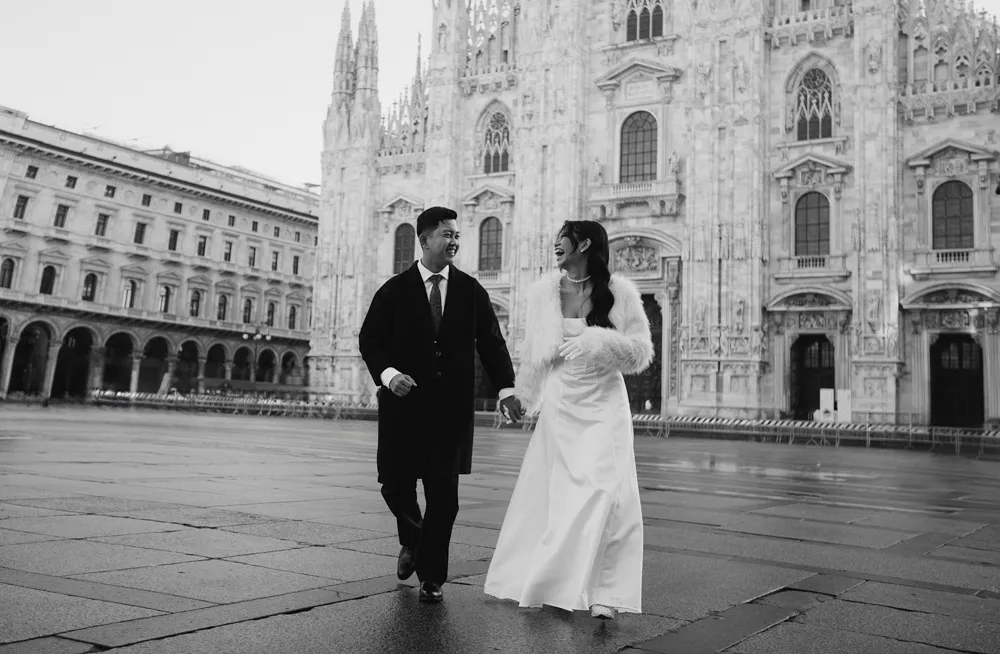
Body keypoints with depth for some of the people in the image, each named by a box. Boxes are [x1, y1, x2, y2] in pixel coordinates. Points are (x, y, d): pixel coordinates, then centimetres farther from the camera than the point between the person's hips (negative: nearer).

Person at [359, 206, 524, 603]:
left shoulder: (471, 291, 7)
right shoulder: (395, 290, 3)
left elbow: (491, 343, 6)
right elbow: (370, 339, 2)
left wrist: (505, 388, -6)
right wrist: (387, 373, -17)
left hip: (452, 406, 0)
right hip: (404, 403, 0)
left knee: (443, 491, 0)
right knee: (395, 483, 5)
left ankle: (432, 576, 13)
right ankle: (413, 540, 37)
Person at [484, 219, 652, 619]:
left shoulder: (619, 292, -6)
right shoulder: (544, 291, 1)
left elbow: (641, 352, -4)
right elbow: (533, 352, 10)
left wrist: (601, 341, -20)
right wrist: (522, 400, 16)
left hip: (604, 405, -2)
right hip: (559, 405, 2)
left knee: (604, 493, -10)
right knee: (552, 494, 8)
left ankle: (602, 592, -1)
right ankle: (541, 581, 27)